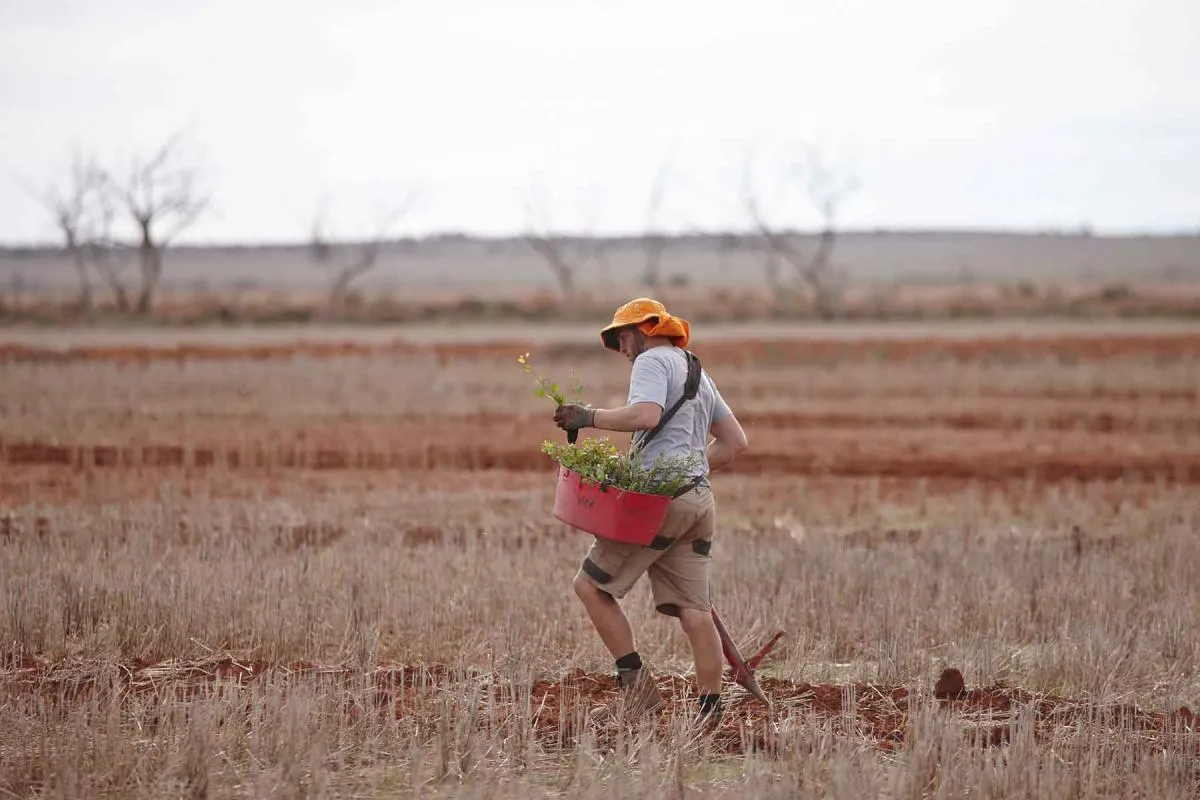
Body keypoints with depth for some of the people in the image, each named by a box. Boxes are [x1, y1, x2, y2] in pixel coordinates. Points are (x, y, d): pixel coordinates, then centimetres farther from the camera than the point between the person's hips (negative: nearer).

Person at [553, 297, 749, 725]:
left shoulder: (652, 360, -2)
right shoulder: (698, 373, 26)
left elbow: (645, 415, -21)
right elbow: (734, 441, 25)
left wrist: (589, 417, -12)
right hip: (699, 501, 9)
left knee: (591, 584, -1)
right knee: (693, 608, 4)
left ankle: (636, 683, -7)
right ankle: (710, 709, -2)